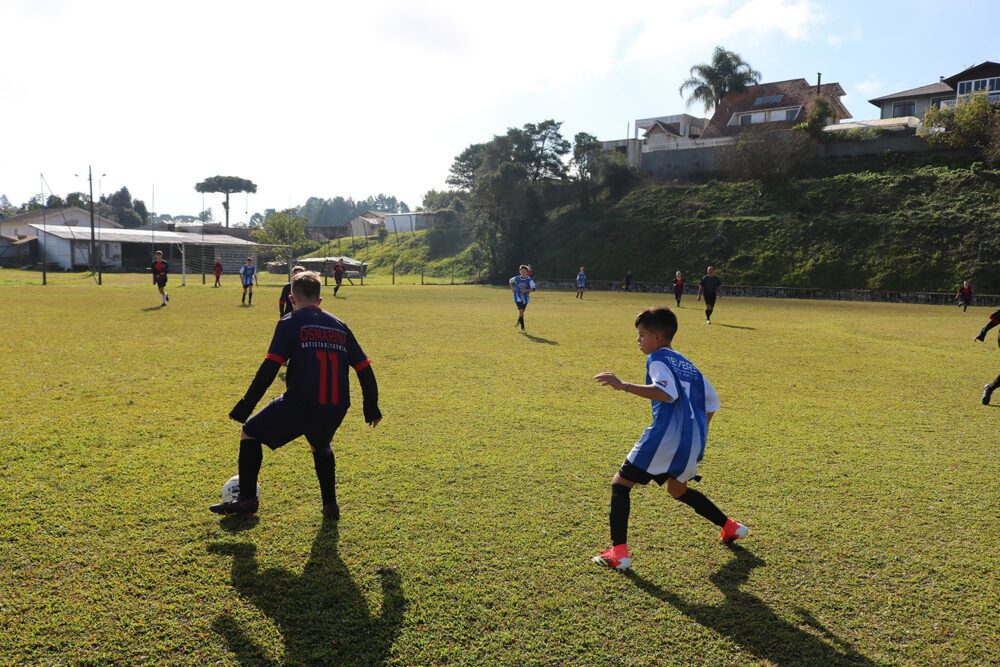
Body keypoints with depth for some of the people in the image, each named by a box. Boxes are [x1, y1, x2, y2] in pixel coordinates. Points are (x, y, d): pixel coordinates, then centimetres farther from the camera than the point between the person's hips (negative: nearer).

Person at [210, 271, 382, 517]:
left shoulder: (290, 323, 3)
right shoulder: (339, 326, 15)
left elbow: (269, 369, -7)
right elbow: (365, 369, 14)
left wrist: (245, 406, -3)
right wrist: (371, 408, 23)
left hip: (300, 404, -5)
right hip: (336, 409, 5)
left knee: (250, 433, 19)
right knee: (321, 446, 35)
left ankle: (247, 499, 18)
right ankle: (330, 504, 29)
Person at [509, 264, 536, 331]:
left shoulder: (529, 280, -7)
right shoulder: (516, 279, -3)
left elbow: (533, 289, -13)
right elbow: (510, 281, 18)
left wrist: (526, 290, -26)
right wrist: (512, 288, 8)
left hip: (525, 298, 2)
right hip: (518, 298, -2)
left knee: (521, 312, 12)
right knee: (521, 311, -17)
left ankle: (519, 321, 43)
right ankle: (522, 327, -12)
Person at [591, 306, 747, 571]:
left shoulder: (657, 358, -3)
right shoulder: (688, 365, 22)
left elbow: (667, 393, -23)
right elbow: (712, 403, 23)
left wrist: (623, 386, -25)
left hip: (666, 437, -8)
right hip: (693, 442, 8)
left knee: (620, 484, 2)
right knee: (678, 489, 32)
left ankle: (619, 553, -8)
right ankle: (731, 527, 37)